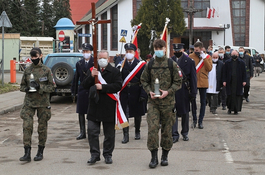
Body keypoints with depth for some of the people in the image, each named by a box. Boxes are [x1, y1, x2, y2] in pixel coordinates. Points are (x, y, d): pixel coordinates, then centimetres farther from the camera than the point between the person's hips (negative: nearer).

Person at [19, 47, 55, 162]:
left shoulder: (46, 70, 0)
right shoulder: (27, 70, 8)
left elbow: (52, 87, -1)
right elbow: (22, 86, 16)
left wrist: (40, 87, -16)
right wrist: (26, 89, -7)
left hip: (43, 102, -2)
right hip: (29, 102, 2)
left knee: (42, 127, 5)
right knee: (27, 126, -10)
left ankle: (40, 152, 19)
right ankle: (27, 153, -8)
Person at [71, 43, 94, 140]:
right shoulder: (79, 63, 11)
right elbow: (76, 78, 13)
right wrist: (74, 90, 11)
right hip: (82, 91, 5)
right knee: (81, 112, 7)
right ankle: (82, 133, 15)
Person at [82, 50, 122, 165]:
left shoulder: (115, 71, 0)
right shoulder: (91, 70, 11)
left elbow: (118, 86, -12)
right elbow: (84, 86, 4)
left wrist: (102, 87, -18)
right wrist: (91, 77, -14)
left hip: (108, 108, -3)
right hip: (94, 107, 3)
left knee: (109, 134, 6)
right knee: (92, 132, 0)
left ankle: (108, 155, 18)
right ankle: (94, 154, 8)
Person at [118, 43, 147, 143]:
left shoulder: (141, 64, -2)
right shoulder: (121, 64, 4)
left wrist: (143, 94, -12)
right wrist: (118, 92, -2)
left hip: (136, 93, -1)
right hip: (124, 93, 1)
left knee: (137, 114, 12)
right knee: (124, 114, -3)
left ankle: (137, 132, 29)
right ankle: (125, 135, 1)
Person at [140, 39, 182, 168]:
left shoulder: (172, 64, 0)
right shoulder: (150, 65, 5)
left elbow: (178, 82, 2)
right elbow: (144, 80, 13)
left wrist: (168, 92, -12)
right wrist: (149, 91, -5)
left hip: (167, 101, -1)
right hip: (153, 101, 1)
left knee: (167, 129, 7)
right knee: (152, 127, -10)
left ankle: (165, 155, 21)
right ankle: (154, 156, -2)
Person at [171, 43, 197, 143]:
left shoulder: (189, 61, -1)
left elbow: (193, 78, -1)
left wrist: (193, 92, -6)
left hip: (184, 90, -1)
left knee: (185, 112, 11)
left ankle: (185, 133, 25)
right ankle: (174, 135, 1)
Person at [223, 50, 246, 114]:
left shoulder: (242, 62, 7)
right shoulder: (227, 62, 8)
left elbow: (244, 72, 6)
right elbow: (224, 72, 8)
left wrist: (244, 81, -1)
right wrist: (224, 81, 0)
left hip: (238, 82, 0)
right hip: (230, 82, 0)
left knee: (238, 95, -2)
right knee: (230, 95, -1)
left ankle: (236, 109, 4)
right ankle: (229, 108, 14)